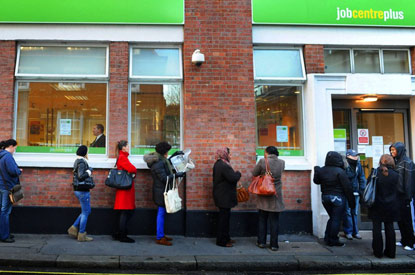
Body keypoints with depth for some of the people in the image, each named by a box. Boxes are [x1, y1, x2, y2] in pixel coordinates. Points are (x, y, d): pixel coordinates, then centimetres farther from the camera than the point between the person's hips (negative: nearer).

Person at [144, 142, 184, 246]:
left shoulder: (161, 160, 9)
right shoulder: (158, 163, -22)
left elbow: (167, 164, 31)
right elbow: (164, 178, -23)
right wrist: (176, 175, -18)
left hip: (162, 191, 10)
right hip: (161, 191, -10)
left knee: (161, 213, 17)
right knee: (161, 213, -3)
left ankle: (161, 235, 28)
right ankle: (160, 238, 5)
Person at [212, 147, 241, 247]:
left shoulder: (218, 164, 11)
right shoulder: (224, 166, -22)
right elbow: (233, 178, -26)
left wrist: (235, 174, 9)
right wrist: (238, 173, -7)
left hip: (221, 195, 10)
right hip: (224, 197, -10)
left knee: (224, 216, 17)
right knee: (224, 217, -2)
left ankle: (225, 238, 28)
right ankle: (222, 241, 7)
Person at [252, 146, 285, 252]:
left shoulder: (262, 162, -12)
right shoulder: (282, 162, -2)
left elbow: (254, 174, -2)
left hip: (263, 195, -1)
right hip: (276, 196, 2)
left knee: (262, 219, 13)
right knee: (274, 221, 8)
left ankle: (261, 242, 18)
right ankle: (274, 245, 11)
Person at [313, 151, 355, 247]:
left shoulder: (321, 170, 1)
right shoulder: (340, 171, -15)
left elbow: (316, 181, 17)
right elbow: (347, 188, -13)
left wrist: (316, 171, 25)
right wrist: (351, 201, -8)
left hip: (325, 197, 6)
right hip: (338, 197, -6)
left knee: (332, 218, 20)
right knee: (336, 219, 4)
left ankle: (327, 238, 22)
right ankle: (333, 241, 10)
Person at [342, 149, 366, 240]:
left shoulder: (358, 165, 6)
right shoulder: (344, 165, -12)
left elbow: (362, 178, 13)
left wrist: (362, 190, 6)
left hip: (355, 192, 5)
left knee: (355, 212, 10)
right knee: (347, 212, -1)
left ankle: (355, 231, 19)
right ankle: (348, 232, 9)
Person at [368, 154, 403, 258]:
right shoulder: (395, 175, -8)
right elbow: (399, 190, -1)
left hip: (376, 205, -1)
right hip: (391, 206, 2)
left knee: (377, 228, 6)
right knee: (389, 227, 11)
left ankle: (378, 252, 10)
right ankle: (390, 252, 17)